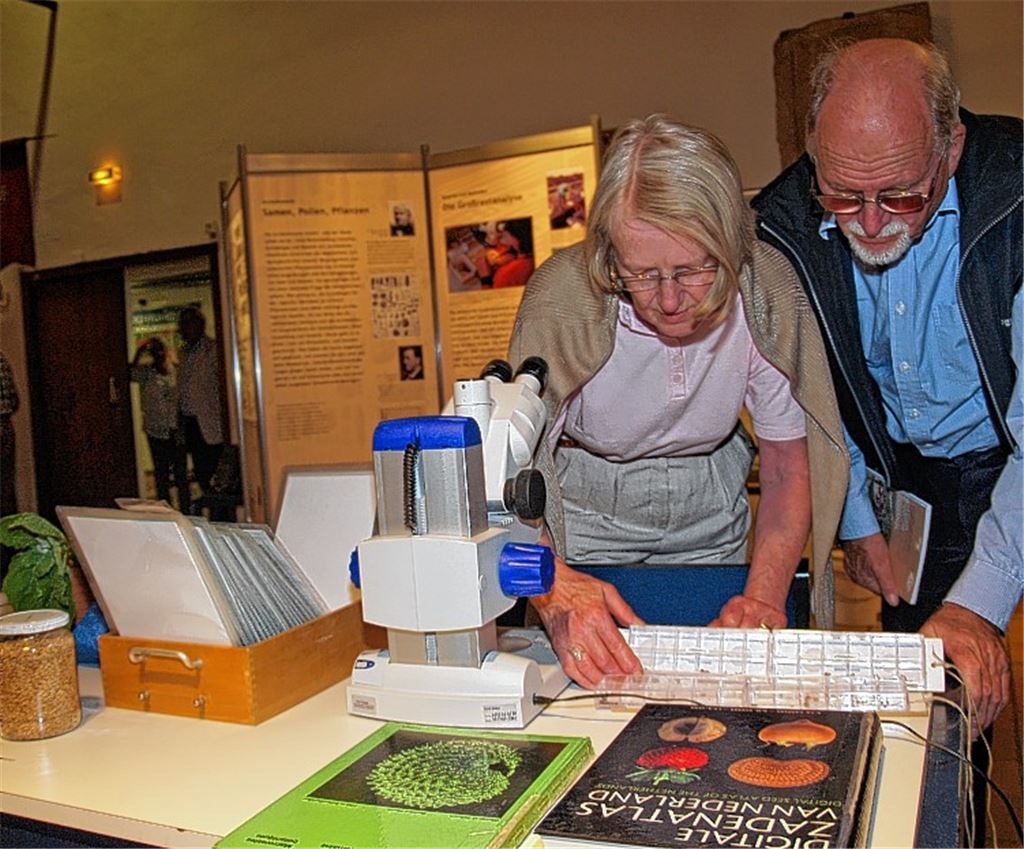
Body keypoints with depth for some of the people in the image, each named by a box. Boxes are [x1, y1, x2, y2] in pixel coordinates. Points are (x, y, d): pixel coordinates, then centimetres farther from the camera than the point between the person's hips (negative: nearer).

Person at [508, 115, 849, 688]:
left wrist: (764, 595, -26)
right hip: (586, 519, -2)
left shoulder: (767, 288, -21)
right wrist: (557, 589, -47)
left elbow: (788, 466, -11)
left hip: (711, 521, 2)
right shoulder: (563, 300, -29)